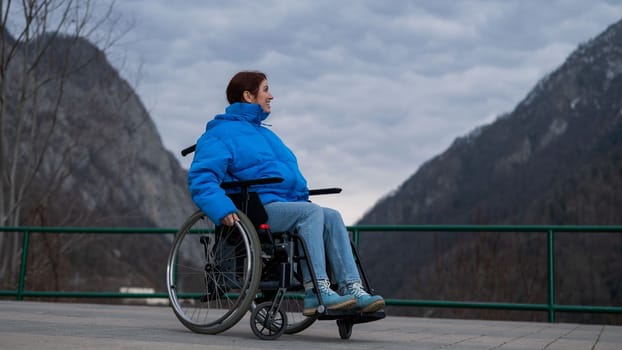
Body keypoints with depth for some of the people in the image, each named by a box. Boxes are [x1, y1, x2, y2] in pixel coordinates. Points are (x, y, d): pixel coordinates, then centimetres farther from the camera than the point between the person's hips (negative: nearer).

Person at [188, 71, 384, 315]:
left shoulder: (265, 134, 30)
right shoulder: (220, 133, 2)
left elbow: (289, 174, 38)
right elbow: (200, 178, -13)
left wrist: (302, 199, 21)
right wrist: (222, 209, -29)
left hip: (286, 205, 8)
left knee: (332, 217, -16)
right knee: (311, 212, -28)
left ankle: (352, 289, -25)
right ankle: (316, 293, -33)